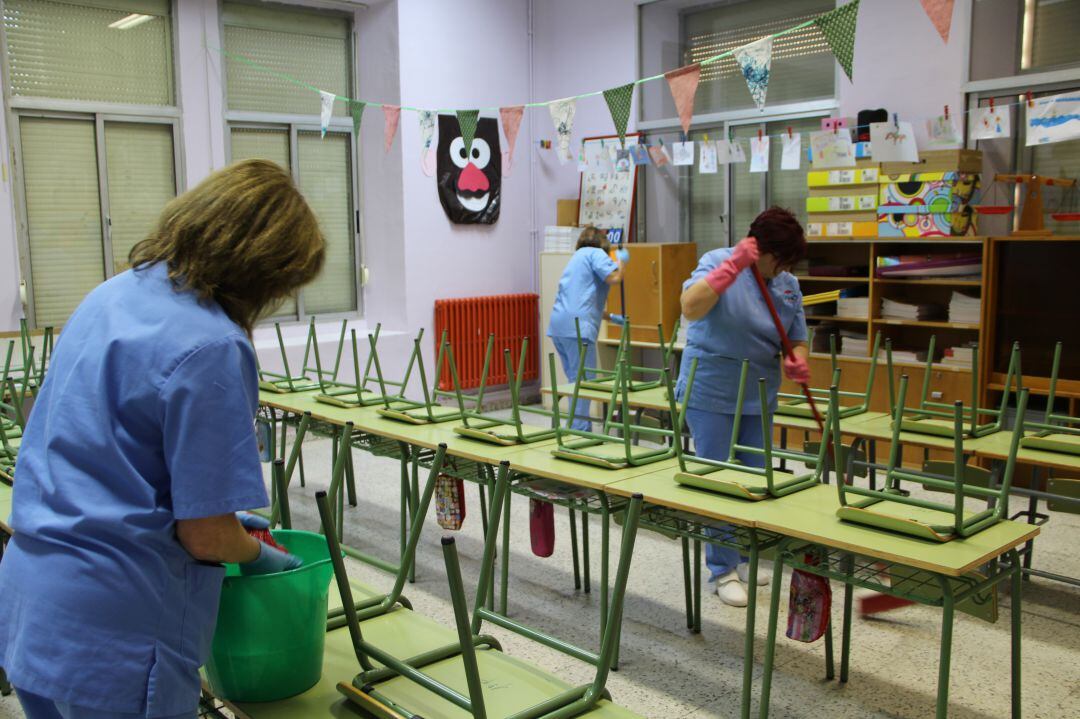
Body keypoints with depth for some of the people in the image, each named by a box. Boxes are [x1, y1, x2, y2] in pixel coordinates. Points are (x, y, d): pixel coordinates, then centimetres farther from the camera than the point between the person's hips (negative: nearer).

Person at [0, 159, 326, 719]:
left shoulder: (112, 294, 4)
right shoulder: (213, 349, -22)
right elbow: (206, 537, -19)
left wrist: (225, 514, 18)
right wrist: (261, 556, 3)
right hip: (111, 636, -8)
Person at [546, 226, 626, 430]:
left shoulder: (577, 257, 31)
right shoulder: (595, 253, 3)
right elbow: (614, 278, -13)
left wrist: (611, 317, 43)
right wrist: (620, 259, 6)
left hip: (559, 326, 9)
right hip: (577, 327, -9)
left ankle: (577, 431, 19)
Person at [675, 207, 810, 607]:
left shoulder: (788, 285, 3)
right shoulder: (718, 263, -13)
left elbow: (797, 340, 8)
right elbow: (690, 307, -31)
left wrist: (798, 363, -15)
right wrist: (734, 265, -35)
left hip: (758, 397, 6)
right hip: (711, 395, -6)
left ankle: (741, 559, 30)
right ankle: (722, 571, 10)